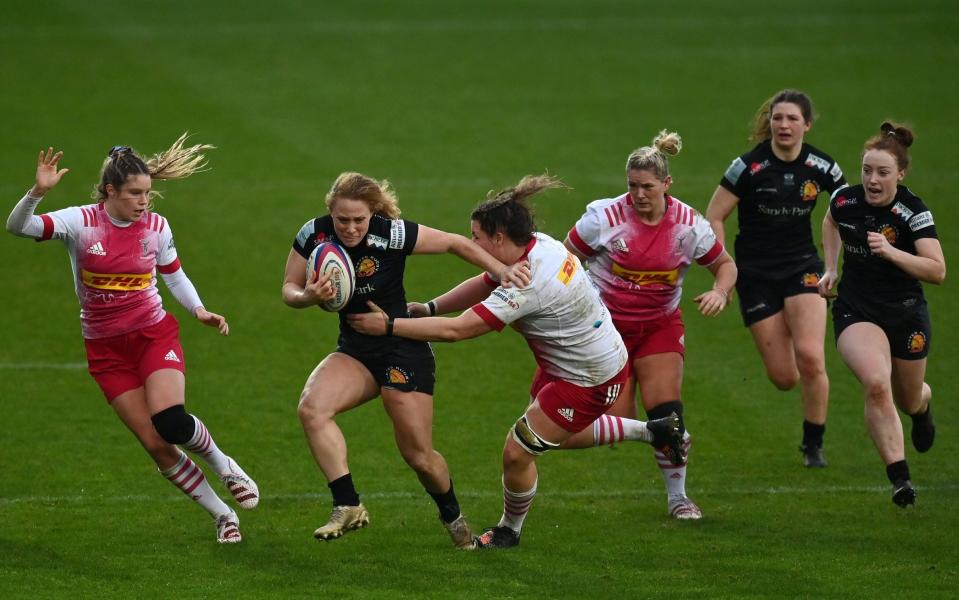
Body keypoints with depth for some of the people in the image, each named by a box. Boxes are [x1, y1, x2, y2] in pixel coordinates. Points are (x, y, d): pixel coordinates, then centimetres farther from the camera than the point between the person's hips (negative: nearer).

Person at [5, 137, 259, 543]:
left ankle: (222, 464, 6)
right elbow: (17, 227, -24)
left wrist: (199, 310, -6)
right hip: (107, 350, 0)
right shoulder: (81, 222, -13)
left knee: (171, 422, -26)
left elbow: (174, 276, 11)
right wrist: (38, 191, -42)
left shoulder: (156, 226, -4)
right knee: (156, 446, -5)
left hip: (154, 335, 0)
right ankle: (222, 515, 11)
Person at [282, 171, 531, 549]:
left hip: (404, 348, -4)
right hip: (354, 349, 4)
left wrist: (502, 271, -20)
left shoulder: (392, 234, -21)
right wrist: (309, 297, -23)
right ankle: (348, 507, -21)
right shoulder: (314, 235, -9)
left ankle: (453, 517, 29)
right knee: (311, 408, -25)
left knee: (419, 456, -2)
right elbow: (289, 289, 0)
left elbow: (456, 244, -11)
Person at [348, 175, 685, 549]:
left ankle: (509, 531, 25)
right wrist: (429, 307, -8)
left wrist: (388, 325, -27)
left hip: (589, 384, -10)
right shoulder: (539, 244, -8)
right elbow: (483, 285, 5)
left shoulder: (528, 286, -35)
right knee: (548, 433, 30)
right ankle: (653, 432, 38)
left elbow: (454, 330, -34)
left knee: (517, 452, -1)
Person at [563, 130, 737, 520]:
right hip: (607, 324, -2)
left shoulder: (689, 225, -10)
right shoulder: (604, 217, -16)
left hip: (660, 325, 2)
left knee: (667, 412, -10)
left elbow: (725, 264, 4)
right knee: (616, 420, -8)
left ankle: (677, 496, 8)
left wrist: (720, 292, -17)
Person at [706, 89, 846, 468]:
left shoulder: (820, 166, -4)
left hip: (802, 266, 1)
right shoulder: (750, 166, -13)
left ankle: (813, 445, 1)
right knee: (783, 377, -4)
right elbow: (714, 217, -6)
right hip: (756, 275, -1)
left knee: (810, 358, -19)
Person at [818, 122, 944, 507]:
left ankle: (923, 405, 61)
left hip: (906, 314, 0)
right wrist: (830, 269, 10)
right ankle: (900, 478, -24)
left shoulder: (913, 212, -18)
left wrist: (891, 252, -38)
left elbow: (937, 271, -27)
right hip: (856, 312, 0)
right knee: (876, 383, -27)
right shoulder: (844, 200, -9)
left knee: (907, 400, 19)